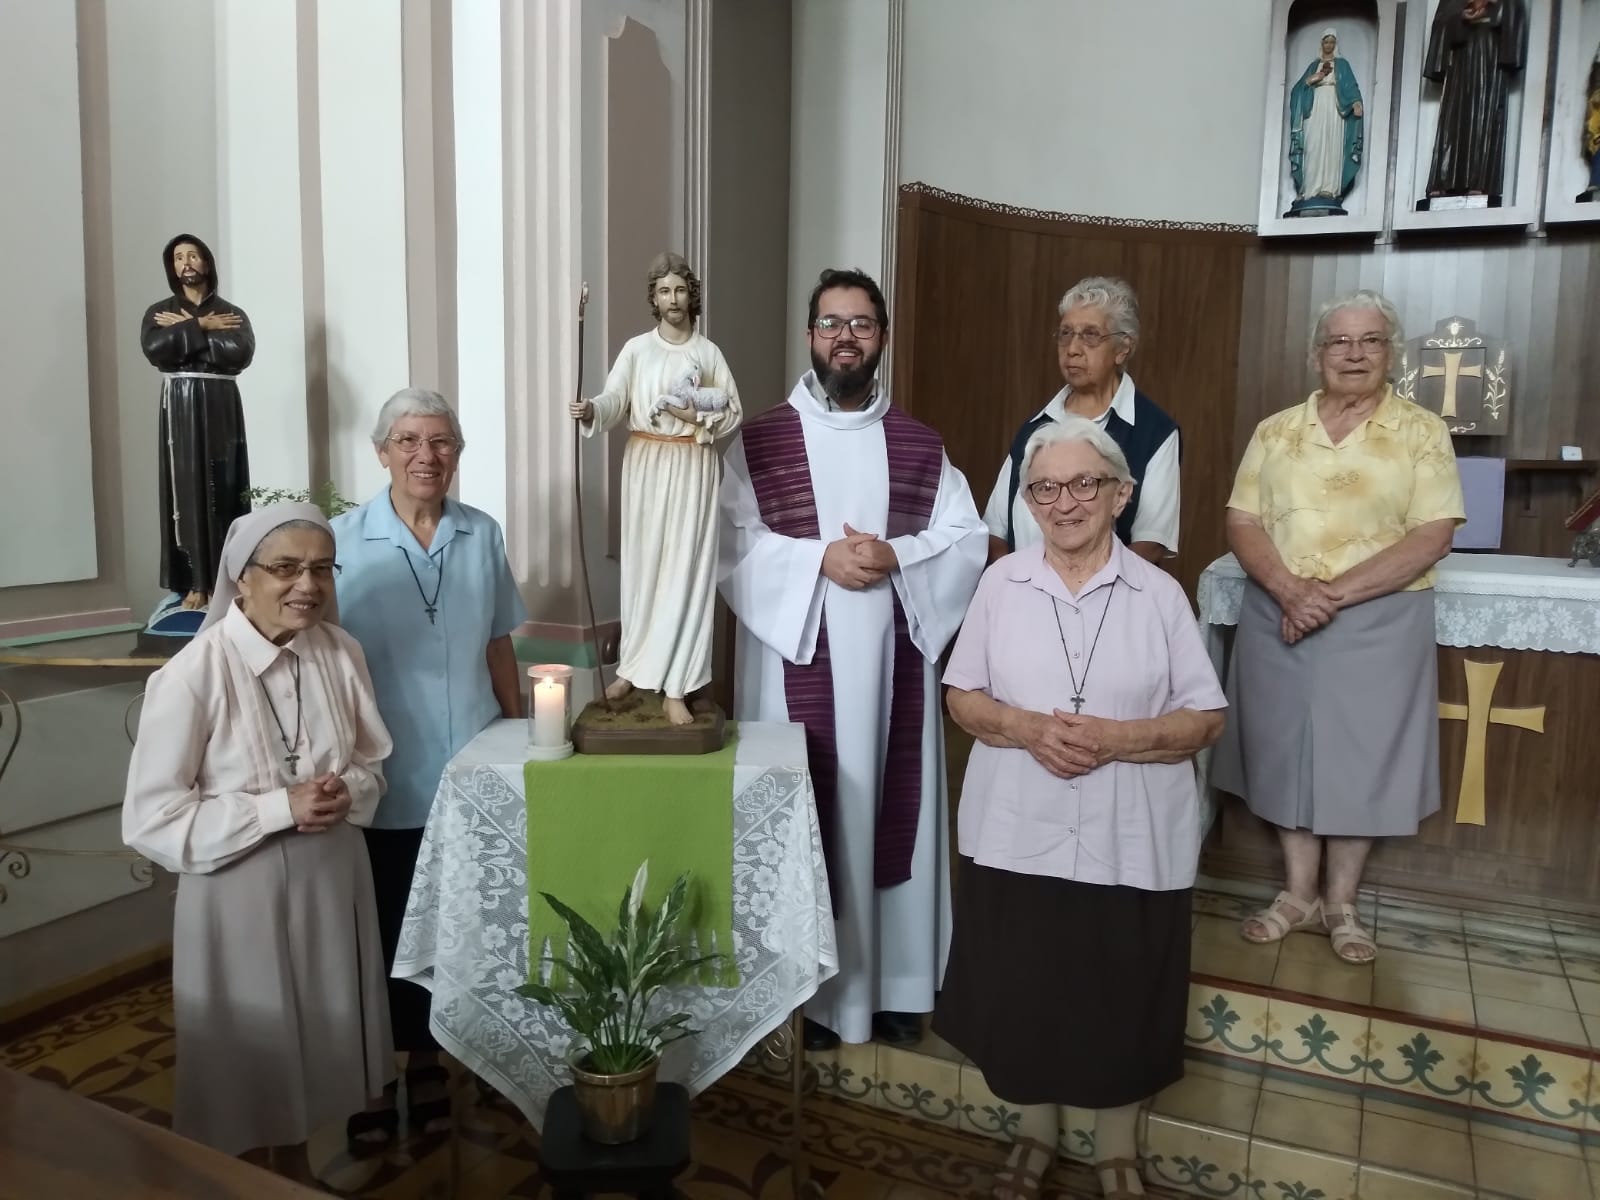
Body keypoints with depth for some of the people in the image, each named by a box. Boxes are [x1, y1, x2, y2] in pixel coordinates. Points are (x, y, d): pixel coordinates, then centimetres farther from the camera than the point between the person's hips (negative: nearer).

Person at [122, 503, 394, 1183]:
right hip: (239, 895, -4)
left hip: (330, 880, 5)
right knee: (243, 1051, 14)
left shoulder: (339, 652, -6)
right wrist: (281, 807, -23)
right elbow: (151, 821, -18)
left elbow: (373, 763, 7)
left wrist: (346, 793, -15)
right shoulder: (192, 676, -20)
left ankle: (298, 1164, 47)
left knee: (315, 1037, 21)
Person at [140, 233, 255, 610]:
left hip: (220, 407, 0)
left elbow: (240, 352, -11)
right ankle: (195, 582, -3)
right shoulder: (159, 311, 11)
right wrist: (201, 327, -9)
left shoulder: (231, 312, 9)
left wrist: (185, 331, -7)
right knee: (186, 491, -4)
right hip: (179, 409, 0)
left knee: (224, 491, -3)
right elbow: (154, 349, -9)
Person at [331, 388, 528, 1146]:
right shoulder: (344, 541, -8)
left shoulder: (483, 535, 1)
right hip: (383, 779, -2)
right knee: (383, 930, 13)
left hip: (470, 776, 3)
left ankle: (429, 1056, 36)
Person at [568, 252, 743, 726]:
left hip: (692, 468, -1)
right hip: (645, 465, 1)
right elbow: (615, 400, -9)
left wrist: (697, 417, -13)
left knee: (685, 568, -4)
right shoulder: (636, 349, 5)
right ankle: (634, 666, 20)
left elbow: (734, 413, 4)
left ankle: (675, 688, -2)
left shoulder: (709, 352, 5)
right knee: (642, 563, 5)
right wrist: (590, 409, -30)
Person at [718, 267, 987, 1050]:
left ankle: (895, 984, 25)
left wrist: (894, 556, -15)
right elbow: (732, 545, -8)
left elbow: (967, 539, 2)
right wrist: (821, 557, -19)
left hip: (893, 659, 3)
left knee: (892, 810, 9)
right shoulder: (758, 442, 1)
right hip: (797, 655, -2)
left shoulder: (921, 446, 9)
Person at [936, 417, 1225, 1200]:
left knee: (1120, 999, 13)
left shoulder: (1159, 594, -4)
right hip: (1017, 833, 1)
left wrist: (1115, 738, -20)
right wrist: (1028, 729, -17)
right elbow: (962, 697, 2)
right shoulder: (1001, 582, 0)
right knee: (1023, 990, 14)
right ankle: (1034, 1128, 40)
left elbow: (1205, 720, -3)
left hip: (1129, 841, -1)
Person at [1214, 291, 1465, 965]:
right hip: (1277, 619, 2)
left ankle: (1341, 904, 23)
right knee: (1287, 751, 9)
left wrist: (1337, 592, -18)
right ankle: (1298, 894, 25)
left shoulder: (1422, 432, -1)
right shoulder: (1275, 431, 6)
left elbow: (1432, 537, -9)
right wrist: (1289, 591, -17)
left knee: (1359, 758, 6)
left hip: (1376, 624, -2)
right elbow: (1241, 522, -1)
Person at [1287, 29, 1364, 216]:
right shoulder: (1314, 65, 19)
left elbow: (1351, 85, 0)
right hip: (1315, 108, 2)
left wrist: (1356, 102, -18)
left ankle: (1329, 189, -17)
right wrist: (1311, 80, -9)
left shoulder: (1342, 64, 12)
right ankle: (1311, 190, -14)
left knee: (1332, 147, -11)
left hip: (1334, 108, -2)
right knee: (1313, 147, -11)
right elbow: (1298, 88, 10)